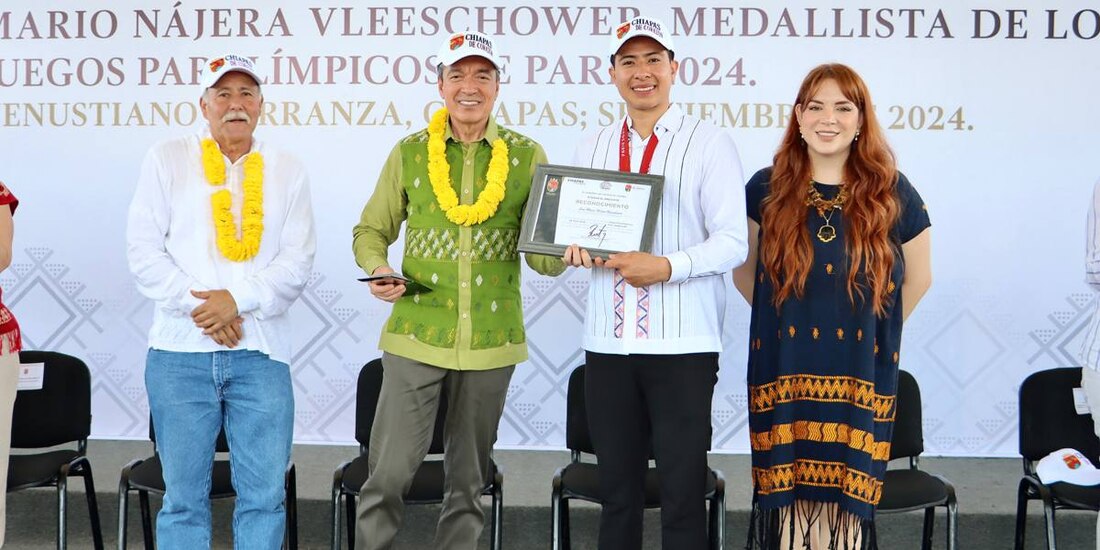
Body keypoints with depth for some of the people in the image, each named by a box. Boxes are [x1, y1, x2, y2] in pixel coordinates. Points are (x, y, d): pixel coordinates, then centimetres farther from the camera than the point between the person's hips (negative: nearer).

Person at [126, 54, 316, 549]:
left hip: (261, 354, 1)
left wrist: (238, 299, -11)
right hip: (181, 353, -1)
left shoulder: (287, 170, 11)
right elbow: (143, 250, 1)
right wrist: (198, 308, -9)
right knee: (184, 496, 4)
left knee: (264, 495, 1)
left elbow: (297, 262, 3)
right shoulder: (167, 160, 9)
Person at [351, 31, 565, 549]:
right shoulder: (409, 153, 2)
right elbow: (371, 230, 11)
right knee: (388, 474, -4)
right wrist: (377, 269, -10)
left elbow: (542, 256, 2)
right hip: (416, 335, -1)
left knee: (468, 480, 12)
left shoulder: (527, 156, 2)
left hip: (491, 341, 1)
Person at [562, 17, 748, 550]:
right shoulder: (592, 147, 13)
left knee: (682, 495, 2)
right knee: (617, 490, 12)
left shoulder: (711, 144, -2)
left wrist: (667, 266, -23)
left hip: (682, 345, -4)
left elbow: (733, 242, -8)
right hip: (608, 343, 4)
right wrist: (575, 243, -6)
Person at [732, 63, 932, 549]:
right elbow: (742, 270, 13)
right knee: (786, 497, 0)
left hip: (858, 383, 0)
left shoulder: (892, 195, 3)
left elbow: (917, 279, 15)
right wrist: (787, 320, 9)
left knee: (845, 502, 0)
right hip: (783, 379, 0)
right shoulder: (766, 190, 4)